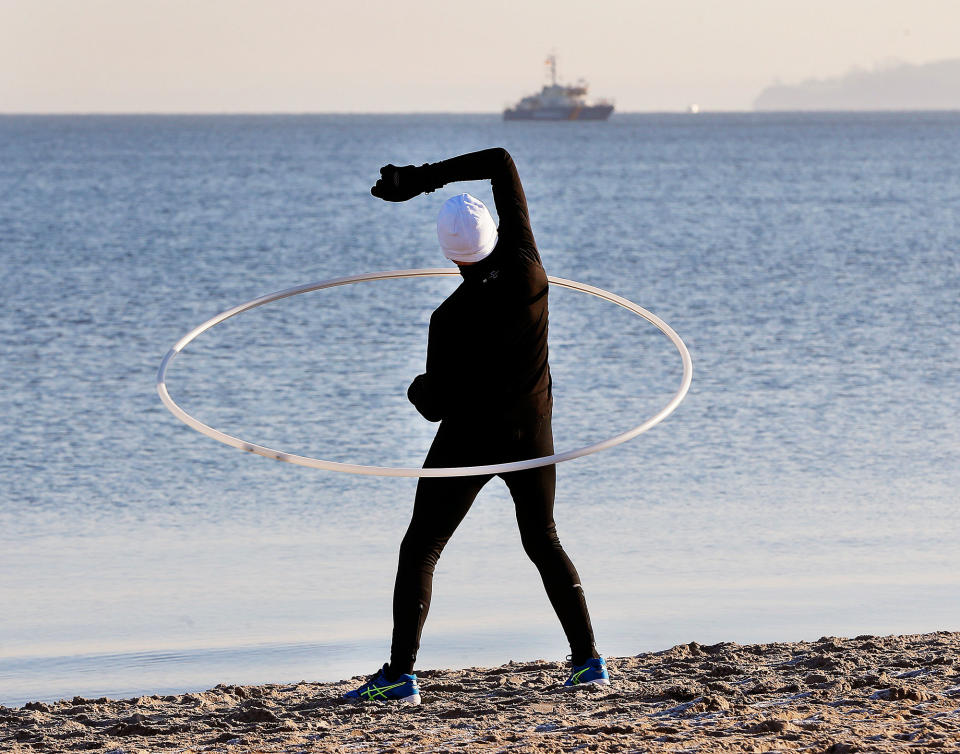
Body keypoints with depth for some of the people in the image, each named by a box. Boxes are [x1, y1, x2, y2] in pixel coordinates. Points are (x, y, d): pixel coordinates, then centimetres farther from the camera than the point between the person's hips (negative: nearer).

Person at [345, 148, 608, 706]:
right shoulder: (526, 266, -13)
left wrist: (418, 390, 9)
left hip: (470, 440, -5)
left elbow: (435, 406, -14)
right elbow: (501, 162, -3)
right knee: (543, 541, 21)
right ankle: (588, 659, 13)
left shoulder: (450, 319, -22)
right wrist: (422, 178, -3)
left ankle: (400, 674, -7)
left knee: (420, 550, 3)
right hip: (533, 435, 5)